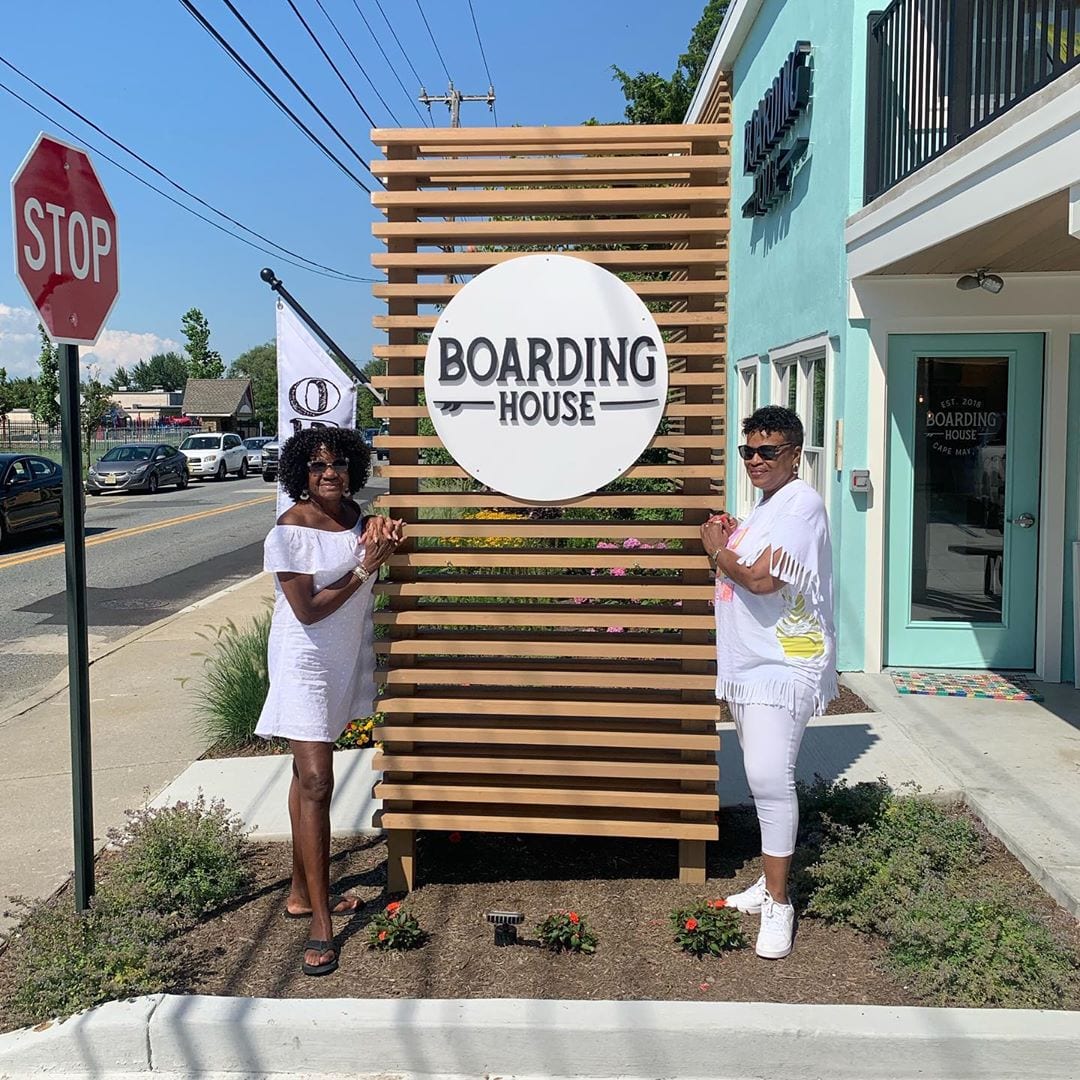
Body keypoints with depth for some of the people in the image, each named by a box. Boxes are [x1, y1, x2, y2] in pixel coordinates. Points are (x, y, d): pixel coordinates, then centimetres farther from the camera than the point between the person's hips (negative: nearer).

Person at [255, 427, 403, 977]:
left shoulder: (354, 514, 4)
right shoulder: (290, 531, -17)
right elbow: (308, 610, -19)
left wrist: (380, 535, -5)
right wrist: (364, 568, -20)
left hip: (344, 658, 7)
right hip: (306, 663, -7)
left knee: (308, 775, 17)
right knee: (315, 783, -10)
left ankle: (302, 893, 27)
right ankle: (320, 924, -5)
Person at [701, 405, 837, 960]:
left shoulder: (802, 504, -16)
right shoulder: (764, 503, 16)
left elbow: (761, 580, -23)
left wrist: (718, 550, -7)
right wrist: (727, 541, 7)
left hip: (783, 664, -10)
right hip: (748, 662, 10)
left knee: (770, 777, -15)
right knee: (762, 775, 16)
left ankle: (778, 902, -3)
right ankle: (771, 878, 29)